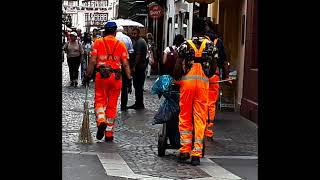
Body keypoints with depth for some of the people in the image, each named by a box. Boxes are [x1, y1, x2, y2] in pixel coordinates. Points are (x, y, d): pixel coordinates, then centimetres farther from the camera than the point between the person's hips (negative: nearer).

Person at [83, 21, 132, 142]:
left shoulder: (98, 42, 3)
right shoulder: (121, 44, 6)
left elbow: (92, 61, -3)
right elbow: (125, 64, 1)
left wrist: (87, 75, 4)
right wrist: (129, 78, 4)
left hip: (101, 76, -1)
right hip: (116, 77, 1)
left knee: (100, 101, 7)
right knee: (112, 105, 8)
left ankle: (101, 121, -21)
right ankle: (109, 134, 12)